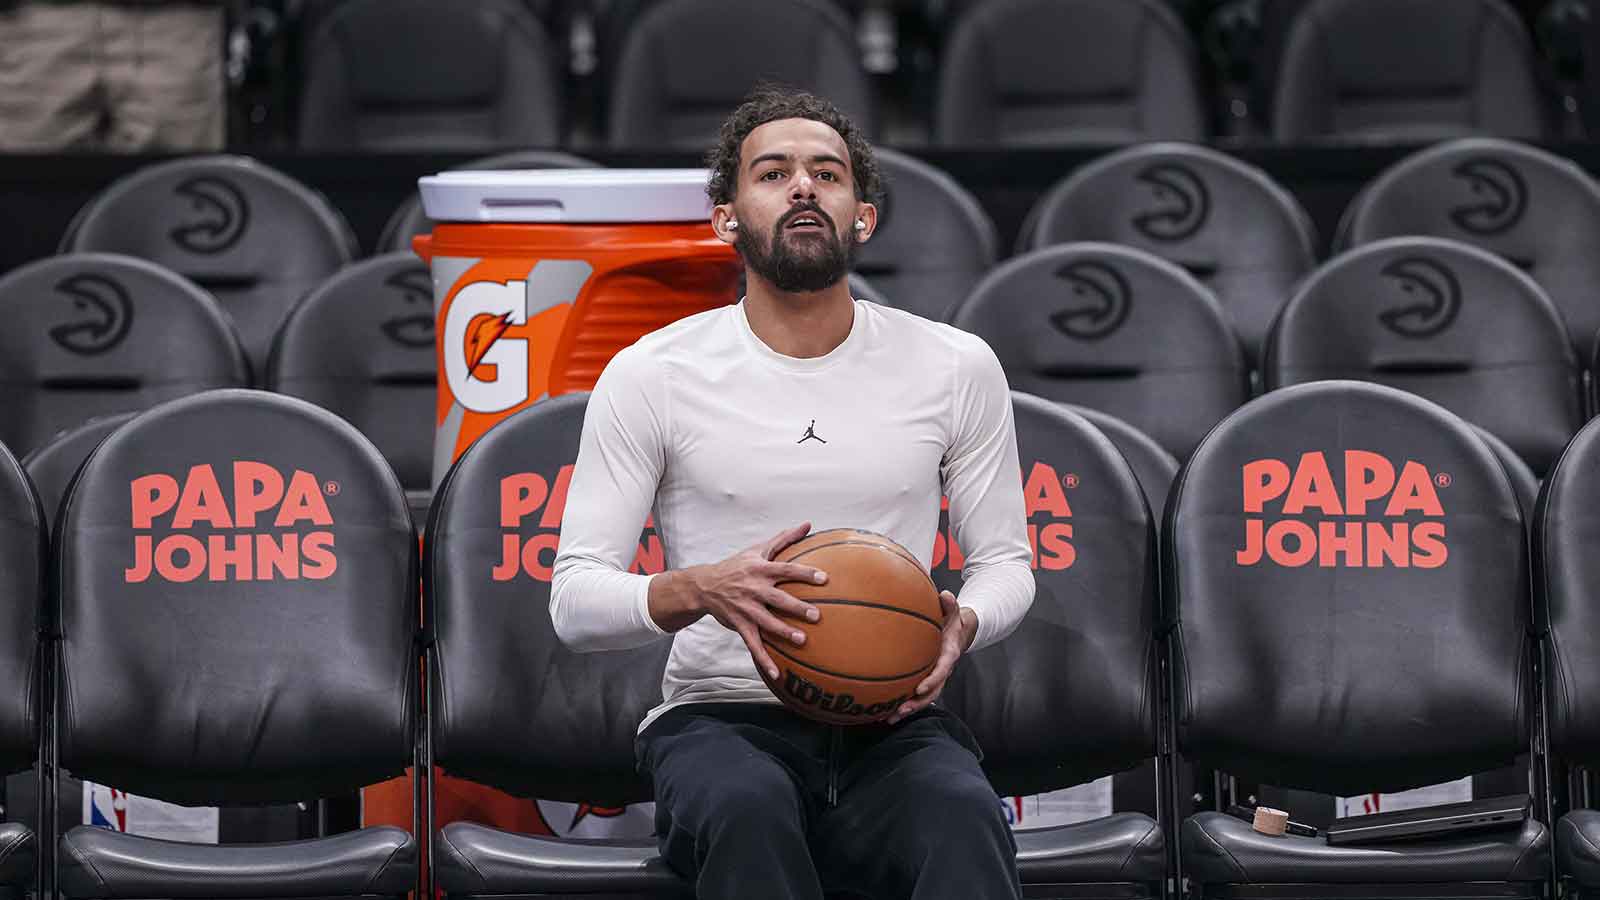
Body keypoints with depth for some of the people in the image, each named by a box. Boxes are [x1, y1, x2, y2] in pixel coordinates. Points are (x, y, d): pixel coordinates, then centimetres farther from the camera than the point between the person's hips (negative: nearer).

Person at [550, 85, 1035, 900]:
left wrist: (962, 622, -10)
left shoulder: (955, 368, 7)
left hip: (892, 725, 1)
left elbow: (1004, 560, 15)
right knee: (749, 811, -39)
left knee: (964, 816, -36)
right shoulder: (651, 376, 1)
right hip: (720, 718, -1)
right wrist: (699, 591, -23)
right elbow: (575, 599, -1)